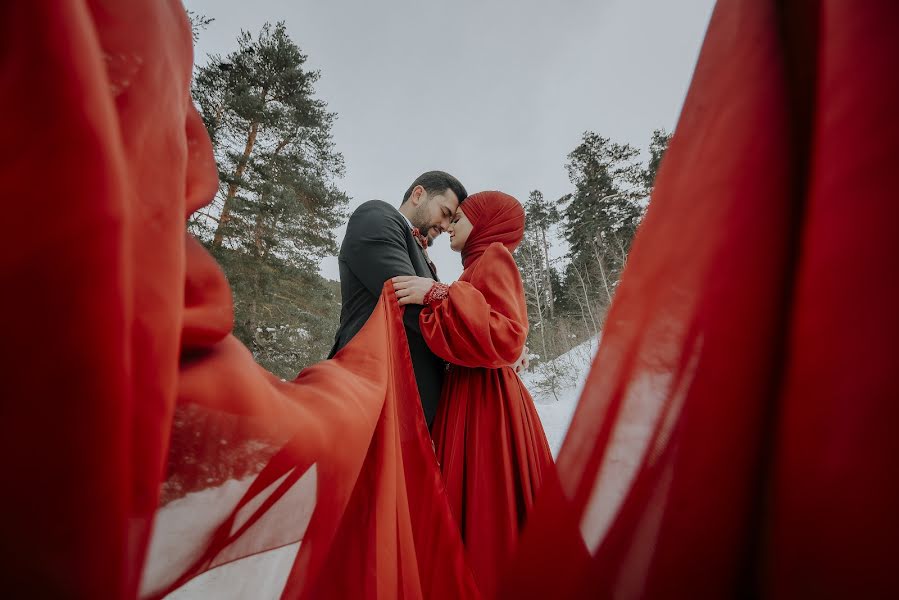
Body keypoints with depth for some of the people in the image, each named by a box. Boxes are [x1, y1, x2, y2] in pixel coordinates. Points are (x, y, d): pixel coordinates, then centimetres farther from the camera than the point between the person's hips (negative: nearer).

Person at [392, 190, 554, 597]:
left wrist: (438, 295, -22)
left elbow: (506, 338, -21)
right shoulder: (481, 265, 21)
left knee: (485, 515, -3)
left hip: (483, 406, -9)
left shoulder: (494, 257, -6)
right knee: (478, 510, 12)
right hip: (471, 402, 9)